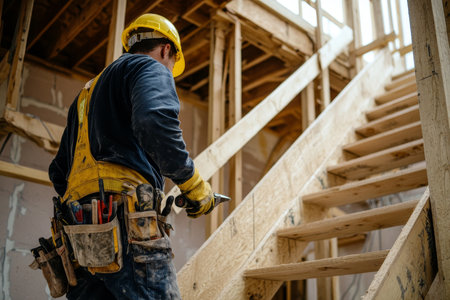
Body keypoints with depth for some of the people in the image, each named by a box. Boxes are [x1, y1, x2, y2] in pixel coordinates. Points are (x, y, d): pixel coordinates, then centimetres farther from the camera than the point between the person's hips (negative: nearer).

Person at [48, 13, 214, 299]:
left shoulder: (88, 91, 33)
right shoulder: (150, 67, 7)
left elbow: (59, 172, 31)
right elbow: (155, 121, -18)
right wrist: (195, 185, -9)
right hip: (124, 218, -8)